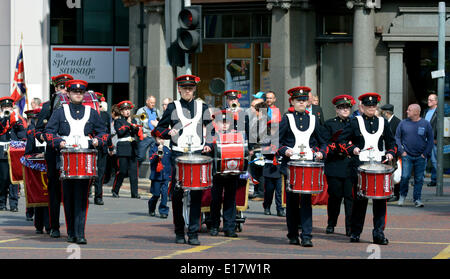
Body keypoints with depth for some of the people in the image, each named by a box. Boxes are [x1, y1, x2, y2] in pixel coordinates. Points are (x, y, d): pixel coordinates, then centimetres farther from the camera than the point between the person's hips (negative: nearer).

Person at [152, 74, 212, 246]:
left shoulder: (202, 107, 13)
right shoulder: (173, 107, 9)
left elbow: (210, 130, 19)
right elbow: (159, 130, 11)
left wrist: (208, 145, 1)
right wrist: (168, 132, -10)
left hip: (198, 154, 1)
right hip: (178, 154, -1)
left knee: (196, 194, -6)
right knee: (177, 194, -1)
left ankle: (194, 233, -3)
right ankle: (179, 233, 10)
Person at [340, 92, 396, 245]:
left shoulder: (383, 122, 13)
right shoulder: (355, 122, 5)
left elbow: (391, 142, 19)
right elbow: (342, 140, 6)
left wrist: (390, 153, 0)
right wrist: (352, 149, -10)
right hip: (360, 165, -2)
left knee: (380, 199, -5)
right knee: (360, 199, 1)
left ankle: (379, 233, -2)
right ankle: (355, 232, 12)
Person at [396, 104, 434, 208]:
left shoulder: (425, 124, 0)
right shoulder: (403, 123, 2)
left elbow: (430, 140, 5)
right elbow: (397, 138, 7)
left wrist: (425, 153, -3)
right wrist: (401, 151, -3)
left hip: (420, 157, 0)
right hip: (407, 156, 0)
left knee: (419, 179, 3)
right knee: (405, 177, -9)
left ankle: (417, 199, 12)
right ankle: (402, 195, 11)